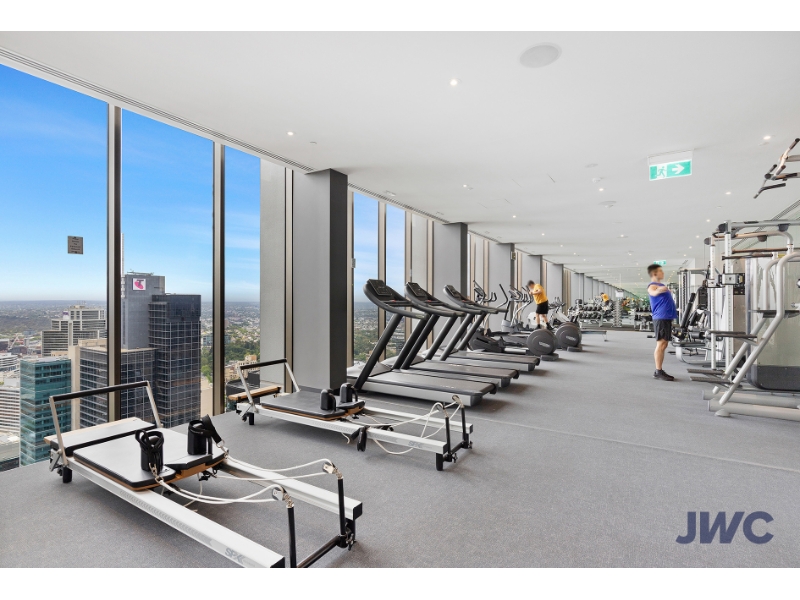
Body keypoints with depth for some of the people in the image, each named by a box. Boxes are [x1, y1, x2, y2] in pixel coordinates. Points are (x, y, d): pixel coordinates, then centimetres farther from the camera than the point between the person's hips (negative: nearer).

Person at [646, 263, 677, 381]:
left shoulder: (660, 285, 19)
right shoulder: (653, 286, -12)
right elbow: (653, 293, -37)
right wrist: (659, 290, -56)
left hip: (666, 317, 10)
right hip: (661, 318, -10)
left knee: (663, 345, 10)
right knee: (661, 344, -10)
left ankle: (659, 371, 14)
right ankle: (659, 372, -9)